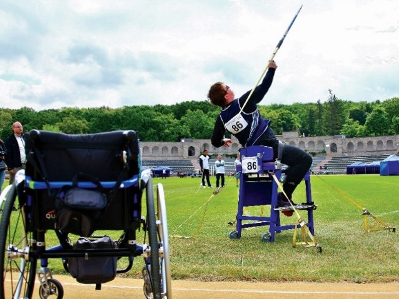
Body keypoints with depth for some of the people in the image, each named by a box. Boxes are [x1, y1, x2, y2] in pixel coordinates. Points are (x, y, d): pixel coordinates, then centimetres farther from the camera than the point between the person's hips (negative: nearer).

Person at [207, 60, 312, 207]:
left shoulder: (221, 118, 2)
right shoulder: (242, 102, -15)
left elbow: (215, 141, 11)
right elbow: (263, 88, -11)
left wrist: (223, 141, 34)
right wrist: (271, 68, 2)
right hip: (270, 146, -8)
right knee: (305, 159, -9)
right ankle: (284, 197, -13)